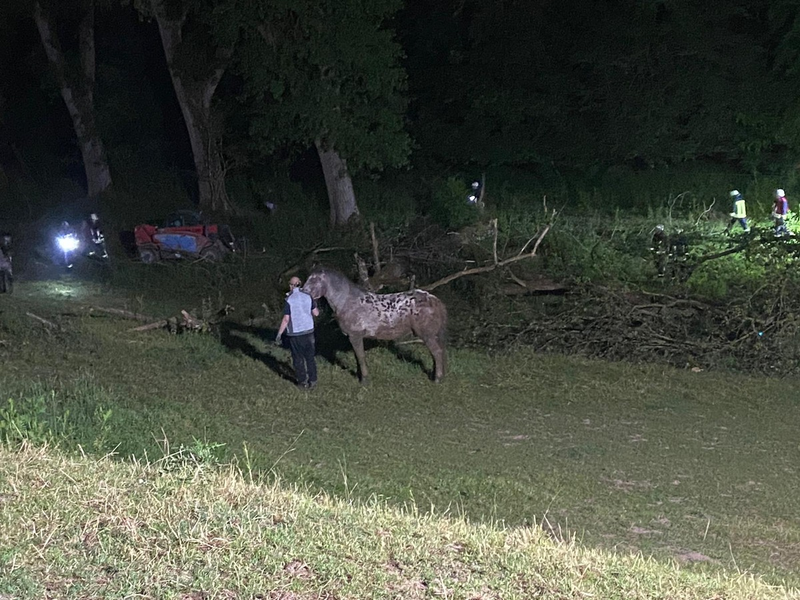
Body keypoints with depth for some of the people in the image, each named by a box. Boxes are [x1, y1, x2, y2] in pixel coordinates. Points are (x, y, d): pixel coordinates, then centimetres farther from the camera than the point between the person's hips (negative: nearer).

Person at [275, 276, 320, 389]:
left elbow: (286, 319, -16)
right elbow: (316, 313, 3)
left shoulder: (289, 300, -14)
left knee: (298, 359, 9)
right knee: (310, 357, 13)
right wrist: (314, 305, 24)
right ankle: (312, 381, 17)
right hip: (308, 331, 4)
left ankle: (303, 382, 15)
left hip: (295, 333, -4)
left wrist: (279, 334, -9)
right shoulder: (308, 297, -3)